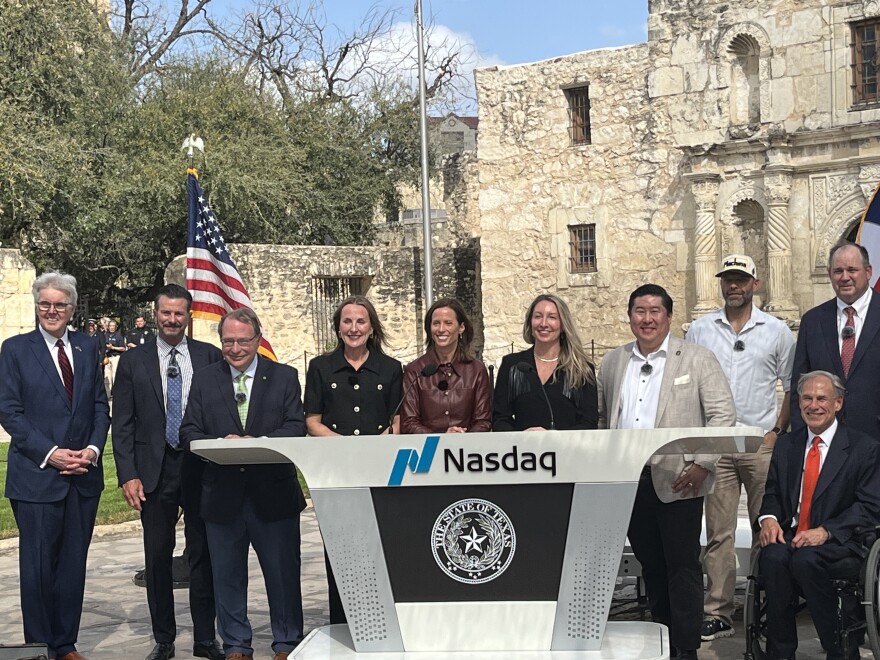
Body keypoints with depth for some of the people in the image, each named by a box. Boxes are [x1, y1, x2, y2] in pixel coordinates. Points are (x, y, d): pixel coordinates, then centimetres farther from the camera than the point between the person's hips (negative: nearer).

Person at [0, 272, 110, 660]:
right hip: (37, 475, -3)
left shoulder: (88, 348, 10)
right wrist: (50, 453, -14)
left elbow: (100, 405, 9)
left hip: (83, 475, 4)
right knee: (38, 566, 2)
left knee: (74, 565, 9)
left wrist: (93, 448, -7)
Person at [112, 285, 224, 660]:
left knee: (203, 555, 4)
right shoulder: (134, 361, 5)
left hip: (201, 468, 0)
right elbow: (122, 425, 3)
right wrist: (128, 475, -5)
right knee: (157, 557, 7)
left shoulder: (211, 357, 4)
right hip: (154, 470, 1)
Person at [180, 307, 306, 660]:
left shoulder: (284, 376, 5)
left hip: (274, 493, -1)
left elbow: (296, 427, -2)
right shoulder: (203, 379, 8)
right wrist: (221, 443, -17)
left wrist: (261, 442, -20)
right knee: (227, 576, 10)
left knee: (283, 574, 6)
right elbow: (189, 432, 3)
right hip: (222, 495, 2)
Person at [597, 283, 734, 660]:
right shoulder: (612, 362, 12)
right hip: (627, 482, 4)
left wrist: (702, 464, -14)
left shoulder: (698, 359, 0)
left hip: (676, 481, -4)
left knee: (682, 565, -2)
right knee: (650, 564, 12)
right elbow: (601, 418, 17)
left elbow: (723, 415, -5)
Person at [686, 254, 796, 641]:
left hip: (762, 444, -1)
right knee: (718, 532, 1)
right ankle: (718, 614, 5)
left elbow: (792, 387, 8)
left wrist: (778, 431, -2)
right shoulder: (699, 330, 8)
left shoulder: (776, 330, 6)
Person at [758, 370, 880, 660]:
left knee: (805, 560, -35)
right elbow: (772, 493, 18)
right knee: (773, 557, -30)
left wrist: (826, 531, -18)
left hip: (838, 541, -4)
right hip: (789, 535, 4)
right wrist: (768, 518, -6)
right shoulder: (785, 445, 15)